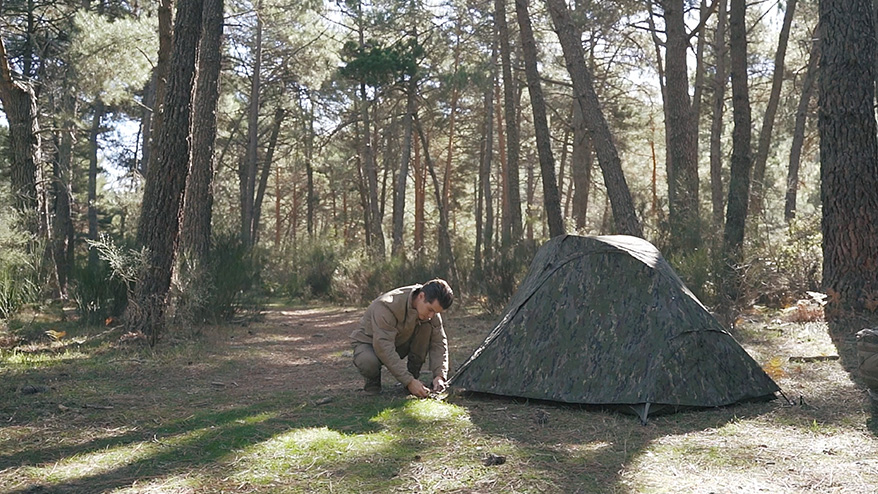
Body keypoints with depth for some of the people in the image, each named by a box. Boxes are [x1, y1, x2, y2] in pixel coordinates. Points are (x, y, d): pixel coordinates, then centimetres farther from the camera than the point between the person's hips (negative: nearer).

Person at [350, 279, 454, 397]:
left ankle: (414, 374, -8)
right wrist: (409, 381, -44)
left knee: (428, 325, -22)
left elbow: (439, 343, -13)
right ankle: (373, 379, -4)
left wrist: (439, 375, -28)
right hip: (369, 342, -5)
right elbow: (384, 348, -40)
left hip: (401, 343, 5)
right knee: (368, 362, -41)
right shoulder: (386, 307, -36)